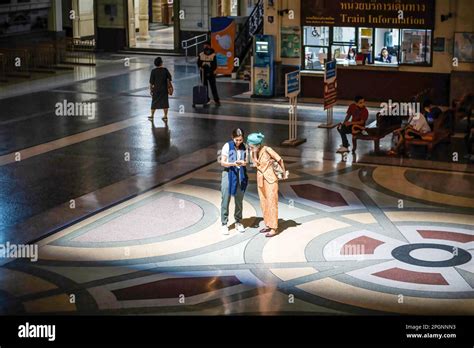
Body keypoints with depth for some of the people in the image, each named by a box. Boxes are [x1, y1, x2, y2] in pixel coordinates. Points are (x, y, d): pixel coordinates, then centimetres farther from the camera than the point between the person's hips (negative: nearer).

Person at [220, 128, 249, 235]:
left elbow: (245, 161, 13)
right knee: (225, 199, -4)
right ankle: (224, 224, 1)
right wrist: (233, 164, -23)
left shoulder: (244, 147, 5)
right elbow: (222, 162, -6)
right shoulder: (227, 146, -6)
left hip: (240, 174, 4)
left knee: (239, 200, 8)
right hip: (229, 173, -3)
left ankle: (238, 222, 20)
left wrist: (244, 163, -12)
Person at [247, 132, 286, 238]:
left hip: (270, 180, -7)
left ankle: (274, 228, 2)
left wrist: (284, 174, 2)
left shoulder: (267, 150, -19)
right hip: (261, 179, 7)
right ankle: (268, 225, 24)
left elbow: (280, 160, -9)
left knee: (271, 203, -3)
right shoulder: (253, 152, -1)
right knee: (264, 203, 12)